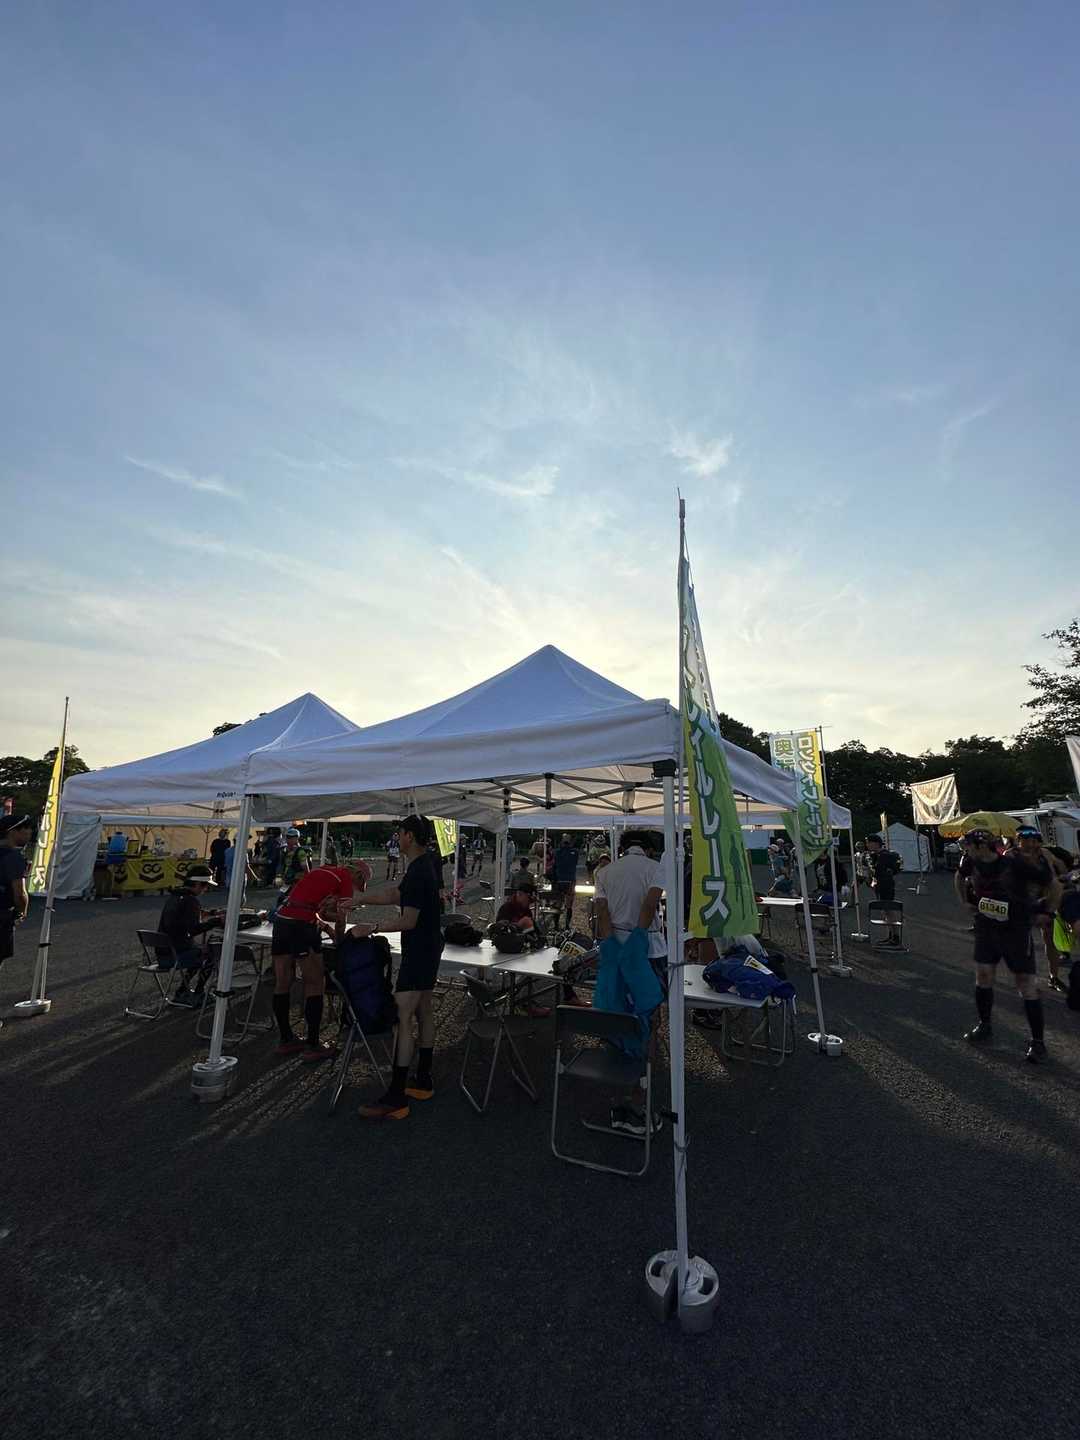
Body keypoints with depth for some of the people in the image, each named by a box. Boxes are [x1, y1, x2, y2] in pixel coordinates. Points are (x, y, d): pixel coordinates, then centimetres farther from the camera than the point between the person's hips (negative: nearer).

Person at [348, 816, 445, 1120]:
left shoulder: (418, 873, -23)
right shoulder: (423, 867, 9)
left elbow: (409, 921, -23)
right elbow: (393, 894, 18)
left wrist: (372, 928, -16)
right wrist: (355, 900, 20)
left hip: (419, 951, -10)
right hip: (429, 948, 10)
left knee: (403, 1019, -5)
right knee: (424, 1012, 17)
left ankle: (396, 1099, 2)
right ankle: (424, 1082, 29)